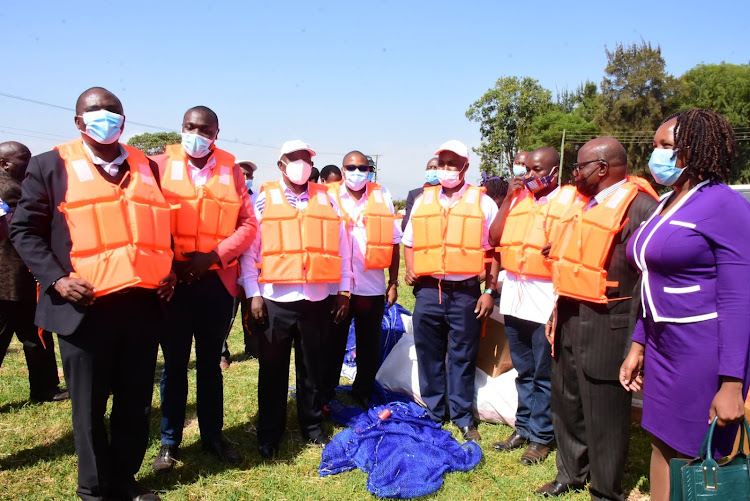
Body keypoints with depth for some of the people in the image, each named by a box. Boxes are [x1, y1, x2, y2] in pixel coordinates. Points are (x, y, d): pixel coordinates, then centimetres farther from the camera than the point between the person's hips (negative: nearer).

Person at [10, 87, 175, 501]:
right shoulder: (51, 165, 2)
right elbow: (24, 230, 1)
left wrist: (168, 270, 5)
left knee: (136, 403, 12)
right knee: (90, 407, 10)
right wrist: (56, 278, -12)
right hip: (84, 306, -3)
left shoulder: (146, 167, 12)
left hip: (144, 303, 3)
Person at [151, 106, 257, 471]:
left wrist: (214, 256, -12)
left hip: (217, 280, 2)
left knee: (210, 361, 13)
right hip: (172, 281, -1)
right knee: (174, 363, 7)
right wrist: (166, 263, -13)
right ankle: (170, 441, 21)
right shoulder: (160, 165, 1)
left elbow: (248, 224, 1)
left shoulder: (231, 171, 5)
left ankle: (213, 434, 27)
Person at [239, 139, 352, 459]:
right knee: (273, 369, 8)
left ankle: (312, 425, 29)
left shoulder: (327, 199, 9)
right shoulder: (265, 198, 3)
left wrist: (343, 291, 5)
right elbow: (249, 249, 0)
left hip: (319, 299, 2)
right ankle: (269, 433, 22)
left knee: (313, 367, 13)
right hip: (276, 300, -1)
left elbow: (342, 247, 9)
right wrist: (253, 293, -6)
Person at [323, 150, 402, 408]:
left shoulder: (382, 197, 4)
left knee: (369, 347, 12)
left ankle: (363, 394, 28)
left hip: (373, 287, 1)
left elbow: (393, 242, 4)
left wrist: (393, 283, 2)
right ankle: (325, 394, 25)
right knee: (333, 345, 10)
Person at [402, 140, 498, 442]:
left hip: (466, 292, -2)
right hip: (428, 290, 3)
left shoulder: (483, 202, 1)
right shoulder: (423, 201, 10)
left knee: (463, 357, 8)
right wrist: (410, 271, -1)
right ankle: (434, 414, 28)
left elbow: (493, 250, 1)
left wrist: (490, 291, -4)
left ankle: (463, 417, 24)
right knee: (429, 355, 12)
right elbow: (409, 242, 16)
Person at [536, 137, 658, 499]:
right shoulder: (581, 202, 13)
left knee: (604, 412, 5)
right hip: (569, 317, 9)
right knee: (566, 402, 20)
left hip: (606, 326, -9)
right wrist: (560, 311, 15)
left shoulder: (639, 206, -14)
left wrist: (635, 337, -19)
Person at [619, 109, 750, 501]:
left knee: (696, 460, 6)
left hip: (705, 351, -7)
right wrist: (638, 345, 13)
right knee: (662, 445, 16)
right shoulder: (665, 204, 10)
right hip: (663, 347, 7)